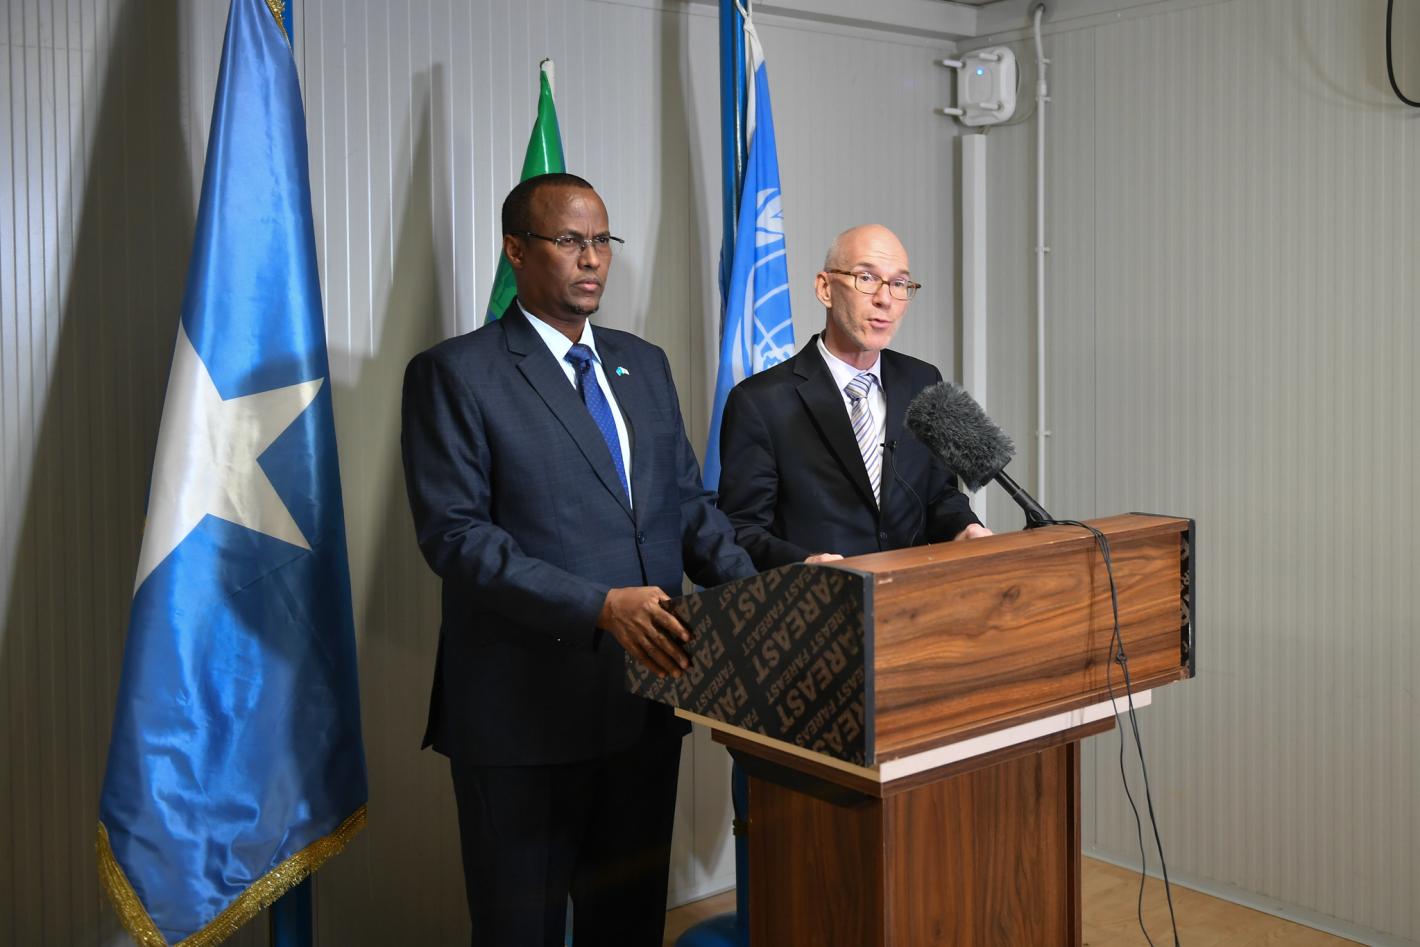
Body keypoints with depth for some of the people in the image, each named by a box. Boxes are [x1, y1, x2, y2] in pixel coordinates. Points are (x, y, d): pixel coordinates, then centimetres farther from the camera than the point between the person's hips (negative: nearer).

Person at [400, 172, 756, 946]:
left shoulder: (644, 364, 12)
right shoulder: (454, 374, -7)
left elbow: (688, 500, 12)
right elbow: (454, 532, -15)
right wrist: (597, 606, -24)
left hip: (646, 697, 6)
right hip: (525, 708, -5)